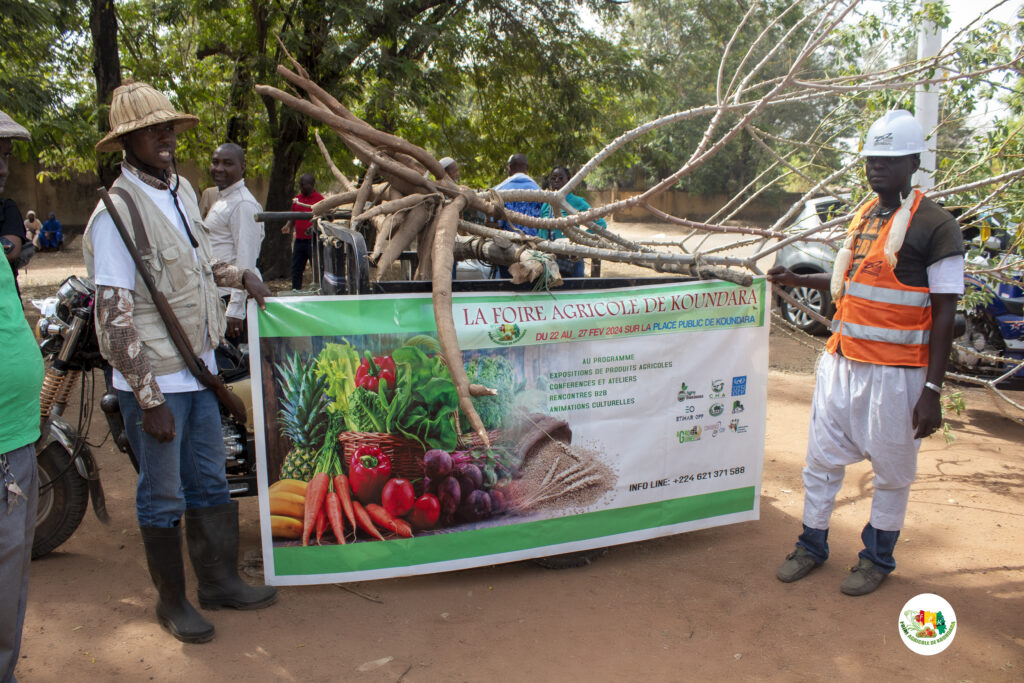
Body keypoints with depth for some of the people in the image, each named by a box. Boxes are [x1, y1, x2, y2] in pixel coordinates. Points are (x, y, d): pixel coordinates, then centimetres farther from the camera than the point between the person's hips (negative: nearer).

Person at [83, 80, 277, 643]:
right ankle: (171, 600, 27)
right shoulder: (116, 212, -18)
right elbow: (116, 319, -20)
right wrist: (149, 400, -20)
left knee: (209, 481, 17)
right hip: (154, 381, -7)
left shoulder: (182, 189, 8)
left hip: (199, 369, 7)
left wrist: (241, 276, 8)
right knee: (163, 495, 8)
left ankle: (218, 579, 34)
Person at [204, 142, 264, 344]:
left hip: (233, 295, -10)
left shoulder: (243, 204, -14)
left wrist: (235, 309, -23)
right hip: (218, 293, 10)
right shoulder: (221, 199, 18)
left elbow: (246, 261, -20)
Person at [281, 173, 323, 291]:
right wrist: (288, 226, 1)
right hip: (299, 240, 6)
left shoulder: (319, 199, -7)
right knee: (296, 268, 10)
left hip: (313, 240, -6)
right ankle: (295, 291, 20)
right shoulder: (296, 198, 12)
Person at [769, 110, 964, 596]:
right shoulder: (863, 216, 10)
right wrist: (798, 281, 11)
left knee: (892, 471, 11)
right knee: (821, 460, 13)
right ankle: (812, 546, 31)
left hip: (896, 372, -6)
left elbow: (944, 313, -12)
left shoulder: (935, 226, -11)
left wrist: (932, 391, -16)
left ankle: (878, 558, 30)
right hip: (841, 360, 7)